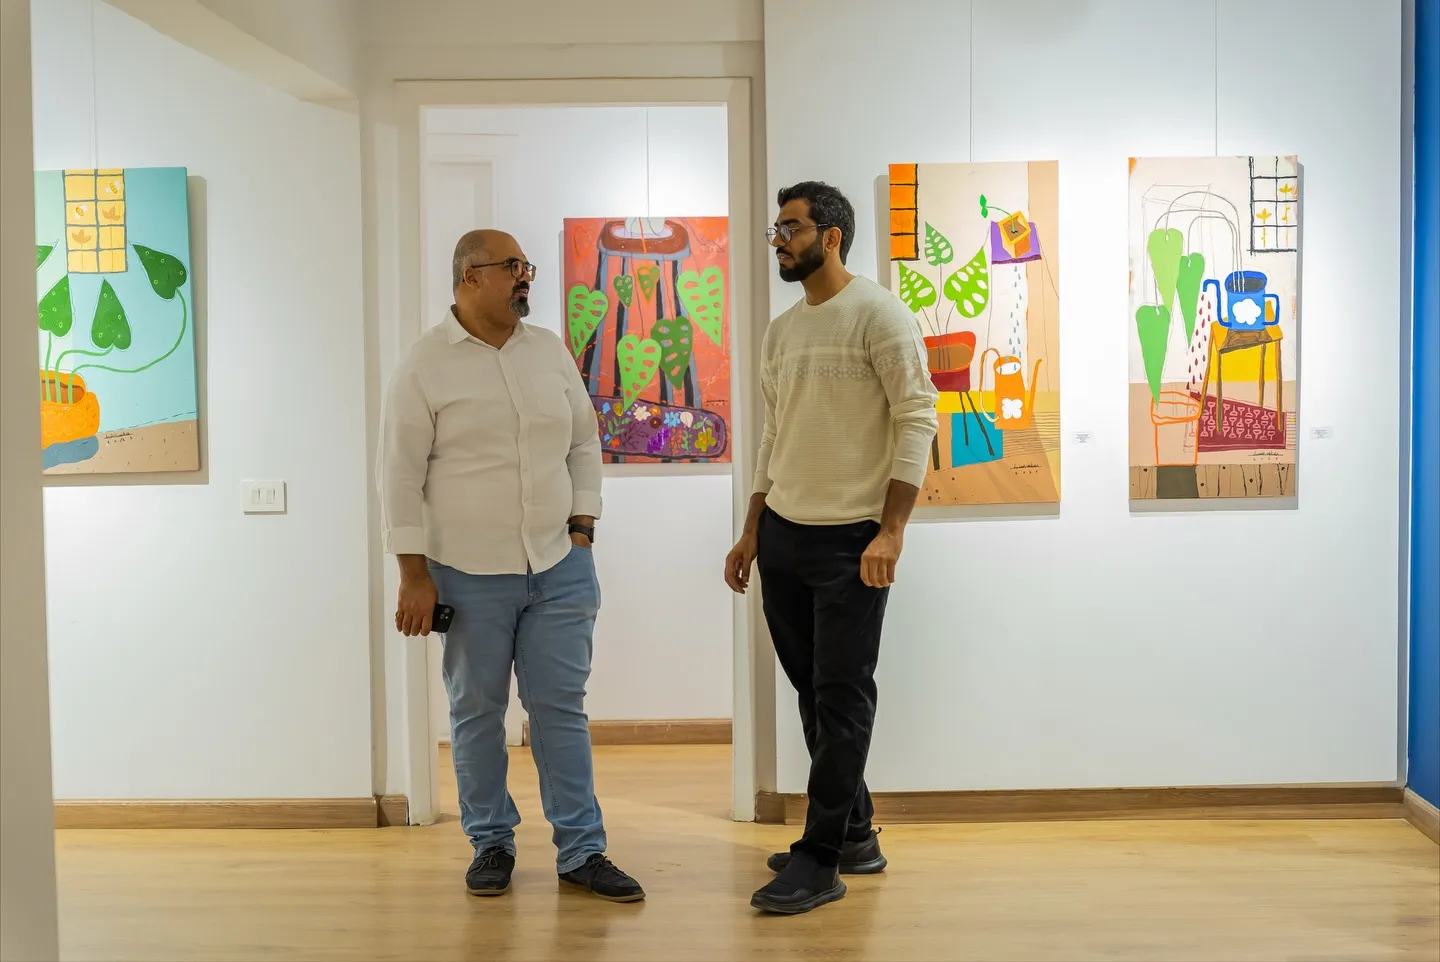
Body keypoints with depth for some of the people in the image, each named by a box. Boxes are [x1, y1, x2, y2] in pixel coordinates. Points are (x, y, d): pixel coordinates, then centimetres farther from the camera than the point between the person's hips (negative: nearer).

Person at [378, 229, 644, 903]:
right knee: (476, 713, 9)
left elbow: (584, 444, 13)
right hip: (469, 575, -3)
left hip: (559, 569, 3)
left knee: (560, 708, 6)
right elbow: (402, 476, -7)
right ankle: (491, 844, 25)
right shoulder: (426, 366, -6)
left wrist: (582, 530, 6)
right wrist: (414, 576, -9)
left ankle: (582, 852, 15)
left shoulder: (550, 351, 7)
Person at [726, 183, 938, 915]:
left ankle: (819, 861, 6)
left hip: (851, 539, -7)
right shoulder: (779, 332, 13)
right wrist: (752, 534, 15)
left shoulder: (878, 314, -9)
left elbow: (918, 420, -14)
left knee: (842, 700, -1)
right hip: (783, 536, 8)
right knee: (813, 693, 12)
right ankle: (854, 834, 26)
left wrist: (891, 530, -20)